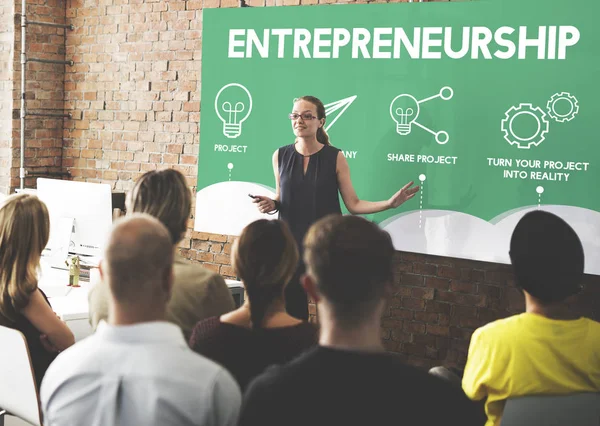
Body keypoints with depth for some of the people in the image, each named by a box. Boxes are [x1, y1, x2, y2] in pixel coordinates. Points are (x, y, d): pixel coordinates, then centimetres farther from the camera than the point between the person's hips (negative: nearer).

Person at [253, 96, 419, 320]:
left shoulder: (335, 158, -5)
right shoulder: (280, 156, 2)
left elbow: (354, 204, -4)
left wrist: (389, 203, -16)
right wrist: (271, 204, -6)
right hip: (291, 244, 2)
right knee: (292, 312, 4)